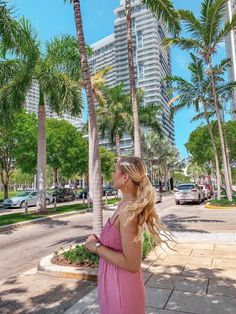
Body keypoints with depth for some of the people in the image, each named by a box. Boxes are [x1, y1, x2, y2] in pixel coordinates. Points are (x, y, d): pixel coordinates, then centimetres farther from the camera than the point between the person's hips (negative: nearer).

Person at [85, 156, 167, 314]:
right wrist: (99, 241, 1)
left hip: (121, 284, -8)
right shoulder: (125, 204, 0)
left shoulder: (129, 211, -27)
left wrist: (97, 247, -21)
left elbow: (131, 264, -28)